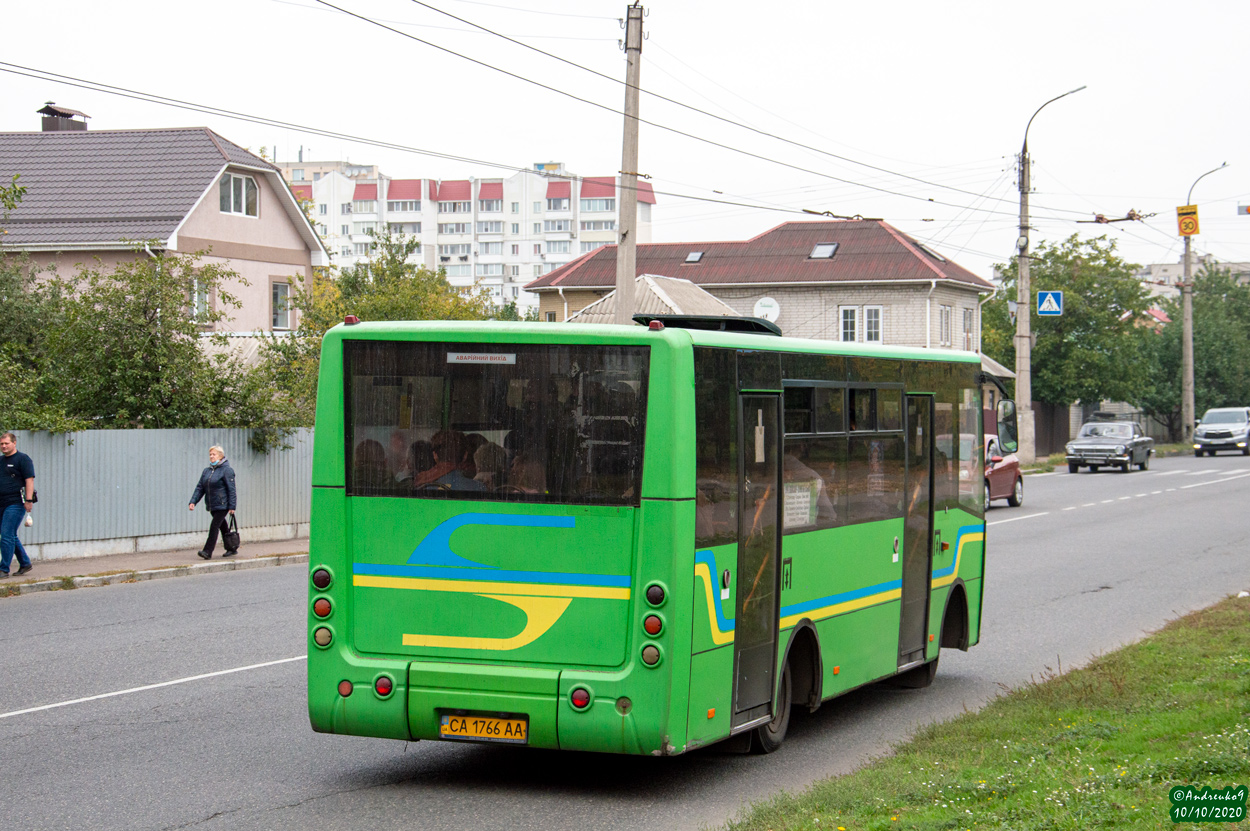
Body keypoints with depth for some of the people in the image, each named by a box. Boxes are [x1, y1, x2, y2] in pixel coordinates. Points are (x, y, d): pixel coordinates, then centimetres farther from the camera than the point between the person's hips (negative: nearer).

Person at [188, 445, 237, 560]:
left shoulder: (227, 470, -7)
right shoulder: (207, 471, 13)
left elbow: (231, 489, -11)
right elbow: (200, 488, 12)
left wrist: (232, 506, -16)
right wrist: (193, 502, -1)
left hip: (222, 505, -7)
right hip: (212, 506, 7)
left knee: (214, 526, -13)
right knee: (223, 527, 15)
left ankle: (207, 551, -16)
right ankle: (232, 549, 26)